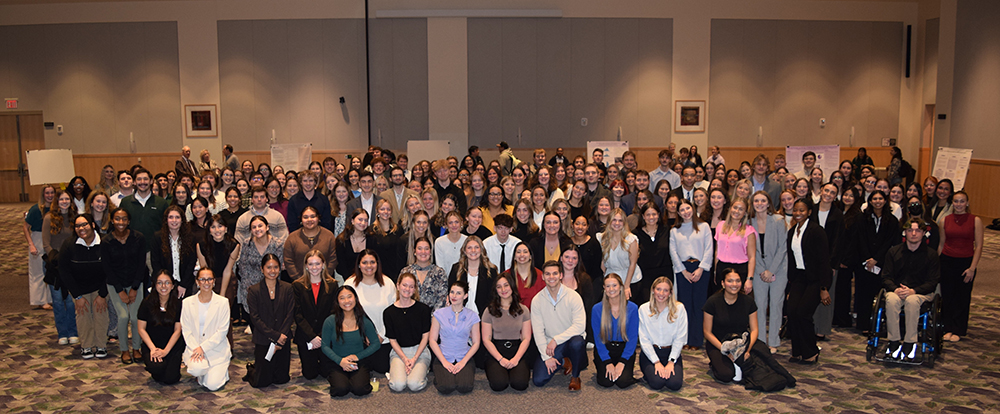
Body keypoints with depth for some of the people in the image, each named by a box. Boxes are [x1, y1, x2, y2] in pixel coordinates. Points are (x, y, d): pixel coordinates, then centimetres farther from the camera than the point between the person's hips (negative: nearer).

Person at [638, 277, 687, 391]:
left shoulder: (679, 308, -3)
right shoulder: (643, 309, -3)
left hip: (672, 351, 1)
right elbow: (644, 339, -5)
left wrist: (671, 362, -12)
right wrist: (656, 362, -13)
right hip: (650, 352, -1)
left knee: (675, 384, -22)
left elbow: (680, 338, -4)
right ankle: (648, 372, 11)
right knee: (657, 383, -23)